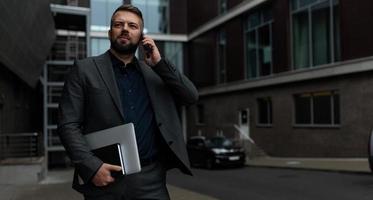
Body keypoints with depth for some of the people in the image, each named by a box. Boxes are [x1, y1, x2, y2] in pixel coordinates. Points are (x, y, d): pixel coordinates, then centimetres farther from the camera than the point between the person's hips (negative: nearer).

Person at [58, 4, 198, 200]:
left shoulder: (154, 73, 13)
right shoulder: (85, 69, 4)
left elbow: (191, 97, 7)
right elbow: (68, 124, -2)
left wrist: (159, 63, -1)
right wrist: (92, 166, -14)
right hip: (104, 179, -2)